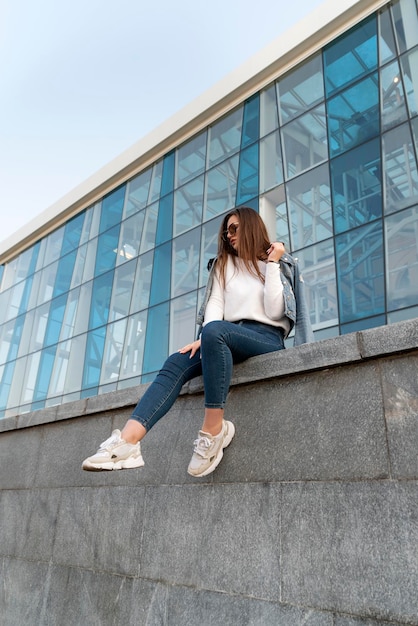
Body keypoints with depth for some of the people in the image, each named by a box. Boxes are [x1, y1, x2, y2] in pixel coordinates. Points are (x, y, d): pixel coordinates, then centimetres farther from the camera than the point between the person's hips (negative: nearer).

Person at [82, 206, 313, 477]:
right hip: (229, 339, 4)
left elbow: (275, 312, -3)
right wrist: (205, 338, -15)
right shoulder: (224, 264, 21)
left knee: (215, 330, -36)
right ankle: (128, 441, -38)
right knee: (176, 363, -24)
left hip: (267, 338, -4)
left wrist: (272, 264, -6)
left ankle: (214, 429, -34)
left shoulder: (281, 264, 10)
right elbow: (215, 303, 3)